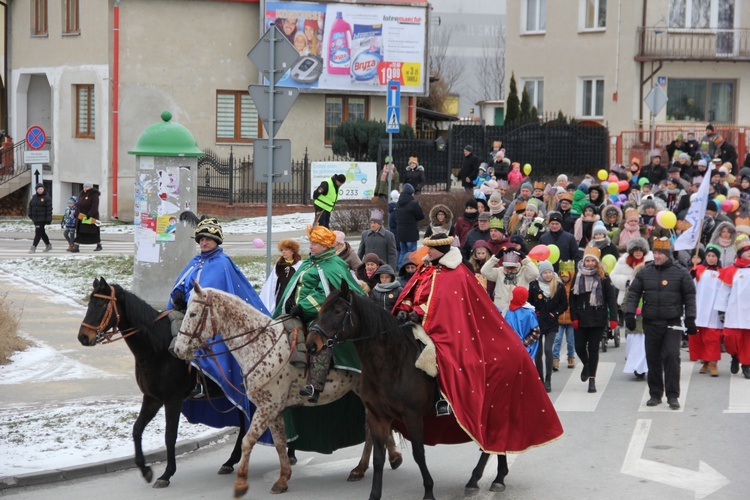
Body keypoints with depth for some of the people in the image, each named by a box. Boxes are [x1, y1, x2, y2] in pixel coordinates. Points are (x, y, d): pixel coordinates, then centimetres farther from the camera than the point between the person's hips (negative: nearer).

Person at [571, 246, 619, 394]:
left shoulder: (603, 278, -1)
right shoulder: (578, 276, 5)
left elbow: (611, 298, -3)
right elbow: (573, 298, 4)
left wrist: (613, 318, -11)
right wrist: (574, 317, -5)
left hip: (598, 319, -2)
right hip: (581, 319, 2)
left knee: (593, 348, 1)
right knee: (579, 347, 2)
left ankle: (592, 379, 8)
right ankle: (586, 364, 35)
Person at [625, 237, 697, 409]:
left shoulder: (681, 273, 0)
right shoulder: (645, 272, 8)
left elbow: (689, 297, 3)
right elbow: (633, 293, 10)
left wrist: (690, 319, -2)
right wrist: (630, 313, -1)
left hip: (672, 324, -3)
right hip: (650, 323, 3)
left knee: (672, 357, -12)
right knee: (653, 359, 6)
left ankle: (673, 395, -6)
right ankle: (655, 394, 17)